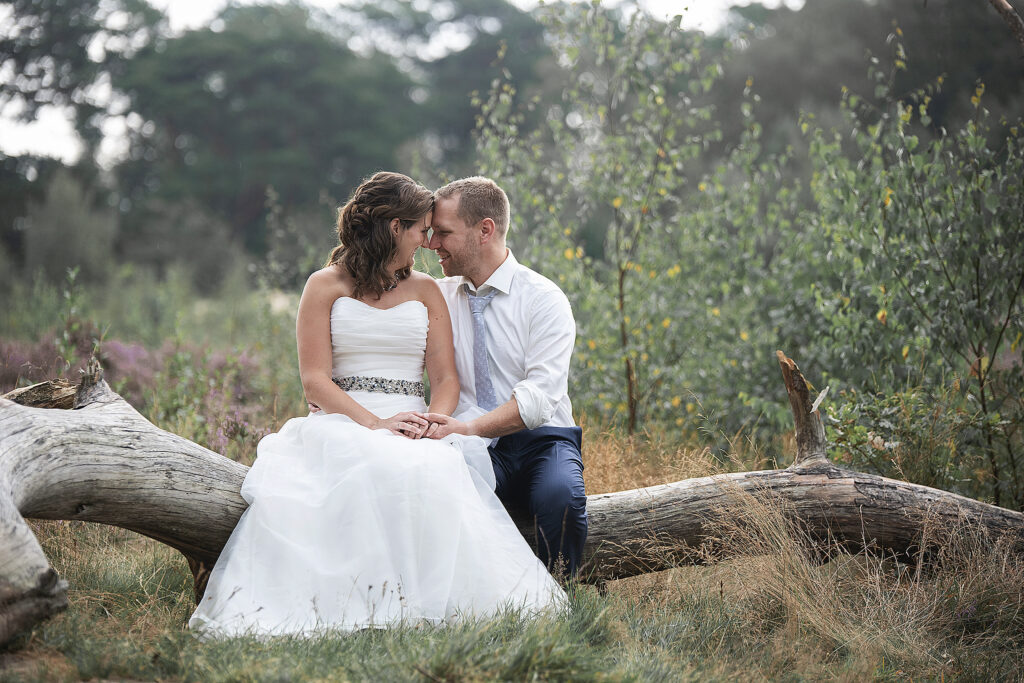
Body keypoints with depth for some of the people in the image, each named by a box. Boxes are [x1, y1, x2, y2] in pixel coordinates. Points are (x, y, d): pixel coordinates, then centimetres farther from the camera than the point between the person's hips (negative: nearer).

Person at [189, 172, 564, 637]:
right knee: (368, 469, -39)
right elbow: (315, 381, -2)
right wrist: (375, 424, -17)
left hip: (414, 428, 3)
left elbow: (445, 379, 10)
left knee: (439, 472, -35)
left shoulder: (426, 291, 18)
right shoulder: (326, 286, 8)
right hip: (342, 423, -2)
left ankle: (423, 602, -29)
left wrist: (431, 422, -13)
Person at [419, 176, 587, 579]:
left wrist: (469, 428, -30)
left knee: (560, 495, -35)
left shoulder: (544, 299, -3)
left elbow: (540, 397, -16)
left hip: (540, 440, -2)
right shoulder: (438, 297, 11)